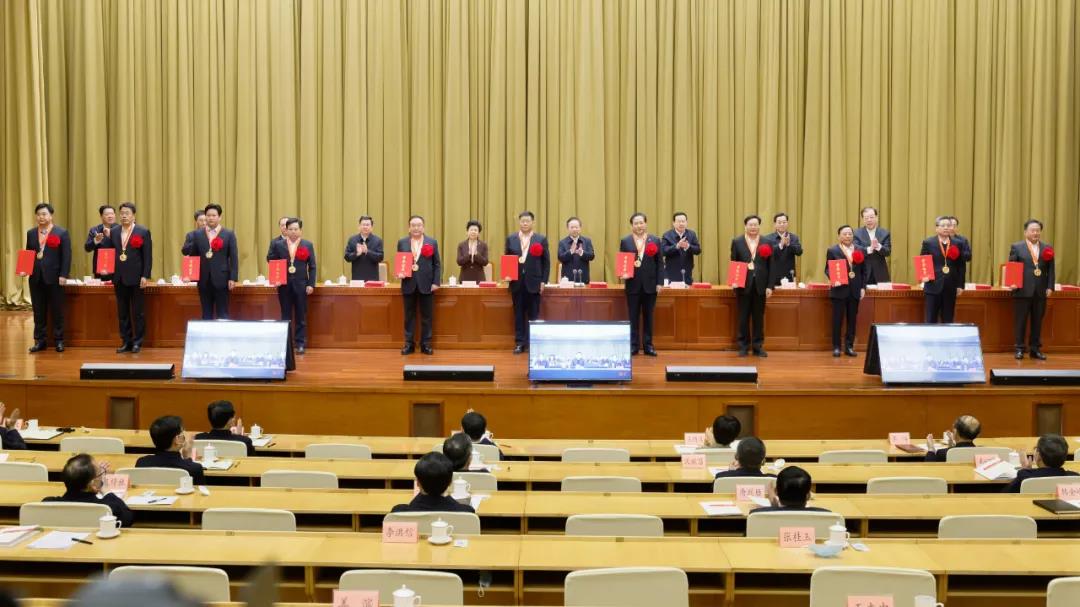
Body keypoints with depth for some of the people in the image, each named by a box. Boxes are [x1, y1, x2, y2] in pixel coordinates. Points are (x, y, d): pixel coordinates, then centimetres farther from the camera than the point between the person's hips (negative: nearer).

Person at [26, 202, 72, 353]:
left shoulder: (62, 233, -1)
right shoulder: (31, 233, 12)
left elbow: (66, 256, -5)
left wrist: (63, 275, -12)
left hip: (54, 278, -4)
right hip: (36, 277, 4)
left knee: (57, 310, 2)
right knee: (38, 311, 7)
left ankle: (59, 340, 9)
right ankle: (40, 340, 12)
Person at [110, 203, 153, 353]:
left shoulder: (143, 232, -3)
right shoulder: (113, 232, 10)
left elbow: (148, 256, -6)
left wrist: (145, 276, -12)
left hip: (135, 278, -4)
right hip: (119, 278, 4)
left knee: (138, 312, 2)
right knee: (122, 312, 8)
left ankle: (137, 342, 9)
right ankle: (126, 341, 15)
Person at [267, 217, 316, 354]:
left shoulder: (308, 245, 3)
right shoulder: (278, 244, 5)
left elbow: (312, 267, 2)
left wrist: (311, 284, -5)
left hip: (301, 285, -1)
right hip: (284, 284, 1)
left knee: (301, 316, 4)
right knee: (286, 316, 7)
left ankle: (300, 344, 10)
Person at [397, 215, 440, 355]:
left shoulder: (432, 242, 3)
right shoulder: (402, 243, 7)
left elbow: (437, 264, 2)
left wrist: (436, 282, -5)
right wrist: (399, 273, -10)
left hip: (426, 285, -1)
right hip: (409, 284, 1)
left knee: (426, 316, 4)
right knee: (409, 316, 6)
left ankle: (426, 344, 11)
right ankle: (409, 344, 12)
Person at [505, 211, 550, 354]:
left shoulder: (541, 239, 2)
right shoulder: (511, 239, 7)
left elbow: (546, 262, 2)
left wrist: (543, 281, -4)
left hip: (533, 282, -2)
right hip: (517, 282, 2)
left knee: (533, 314, 2)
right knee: (519, 313, 5)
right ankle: (519, 343, 9)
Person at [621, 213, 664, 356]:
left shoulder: (655, 241, 5)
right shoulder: (625, 241, 4)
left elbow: (660, 263, 3)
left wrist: (659, 283, -3)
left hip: (650, 285, 1)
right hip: (633, 285, 0)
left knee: (648, 316, 6)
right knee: (633, 317, 4)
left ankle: (648, 345, 13)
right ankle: (633, 345, 10)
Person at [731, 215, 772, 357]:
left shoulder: (767, 243, 4)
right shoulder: (737, 242, 3)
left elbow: (770, 266, 3)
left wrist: (770, 286, -2)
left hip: (760, 285, 1)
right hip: (743, 285, -1)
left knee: (759, 317, 6)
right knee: (743, 317, 5)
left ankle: (758, 346, 14)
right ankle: (743, 346, 13)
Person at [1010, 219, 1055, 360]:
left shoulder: (1047, 248, 9)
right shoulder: (1016, 247, 1)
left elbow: (1051, 269, 8)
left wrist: (1050, 287, -1)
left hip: (1041, 291, 3)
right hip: (1023, 290, -3)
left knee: (1037, 321, 8)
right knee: (1020, 321, 2)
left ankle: (1035, 349, 15)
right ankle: (1019, 349, 8)